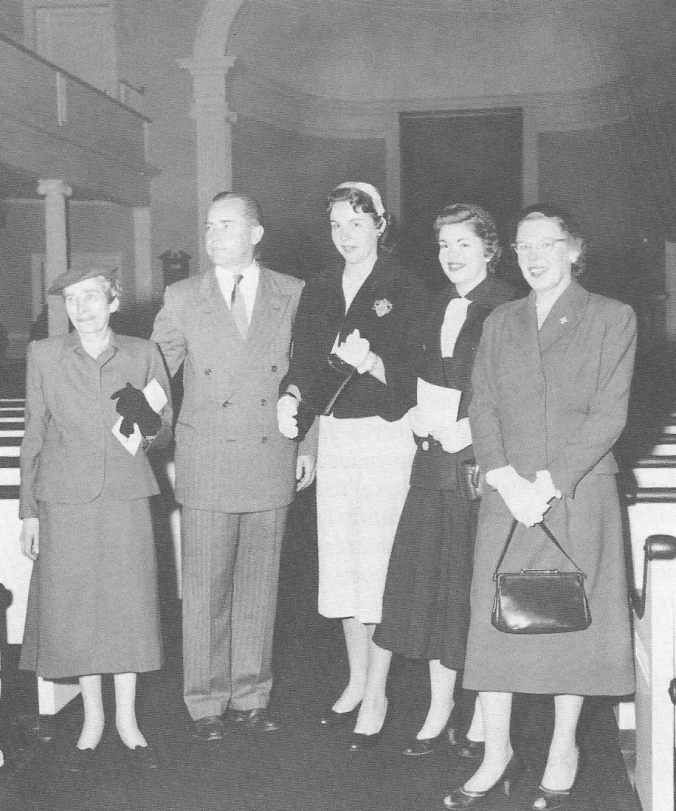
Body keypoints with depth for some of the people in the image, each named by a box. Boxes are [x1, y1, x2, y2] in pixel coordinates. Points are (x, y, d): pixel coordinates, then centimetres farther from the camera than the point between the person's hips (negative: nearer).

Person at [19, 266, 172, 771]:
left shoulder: (143, 354, 2)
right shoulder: (44, 356, 2)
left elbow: (166, 430, 10)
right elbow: (34, 435, 6)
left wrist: (149, 431, -14)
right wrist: (29, 511, 5)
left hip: (126, 500, 0)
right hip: (64, 502, 0)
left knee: (129, 606, 3)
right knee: (74, 610, 5)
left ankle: (127, 720, 19)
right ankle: (93, 719, 22)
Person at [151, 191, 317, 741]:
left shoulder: (293, 294, 4)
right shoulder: (182, 298, 2)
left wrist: (309, 445, 7)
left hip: (273, 463, 1)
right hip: (206, 463, -1)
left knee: (260, 585, 9)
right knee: (205, 589, 3)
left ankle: (251, 697, 21)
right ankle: (207, 702, 15)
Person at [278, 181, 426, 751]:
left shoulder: (405, 289, -5)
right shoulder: (319, 291, 11)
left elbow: (410, 370, -11)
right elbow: (305, 360, 9)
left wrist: (370, 362, -30)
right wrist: (291, 396, -11)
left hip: (387, 436, -5)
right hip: (335, 434, 6)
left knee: (378, 564, -3)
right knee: (340, 564, 11)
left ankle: (376, 695, 9)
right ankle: (356, 681, 27)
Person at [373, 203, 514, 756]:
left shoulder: (508, 309, -8)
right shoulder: (439, 307, 14)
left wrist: (468, 430, -17)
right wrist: (417, 414, 2)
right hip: (435, 462, 7)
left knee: (479, 587, 0)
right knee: (430, 582, 9)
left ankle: (484, 719, 15)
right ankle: (439, 711, 22)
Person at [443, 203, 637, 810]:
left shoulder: (612, 319, 2)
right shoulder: (500, 323, 13)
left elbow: (609, 415, -6)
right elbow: (482, 408, 5)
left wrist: (548, 484, -14)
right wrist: (508, 481, -10)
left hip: (579, 496, -3)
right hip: (508, 494, 3)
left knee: (573, 621, 4)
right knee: (493, 621, 2)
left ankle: (563, 754, 20)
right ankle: (497, 755, 14)